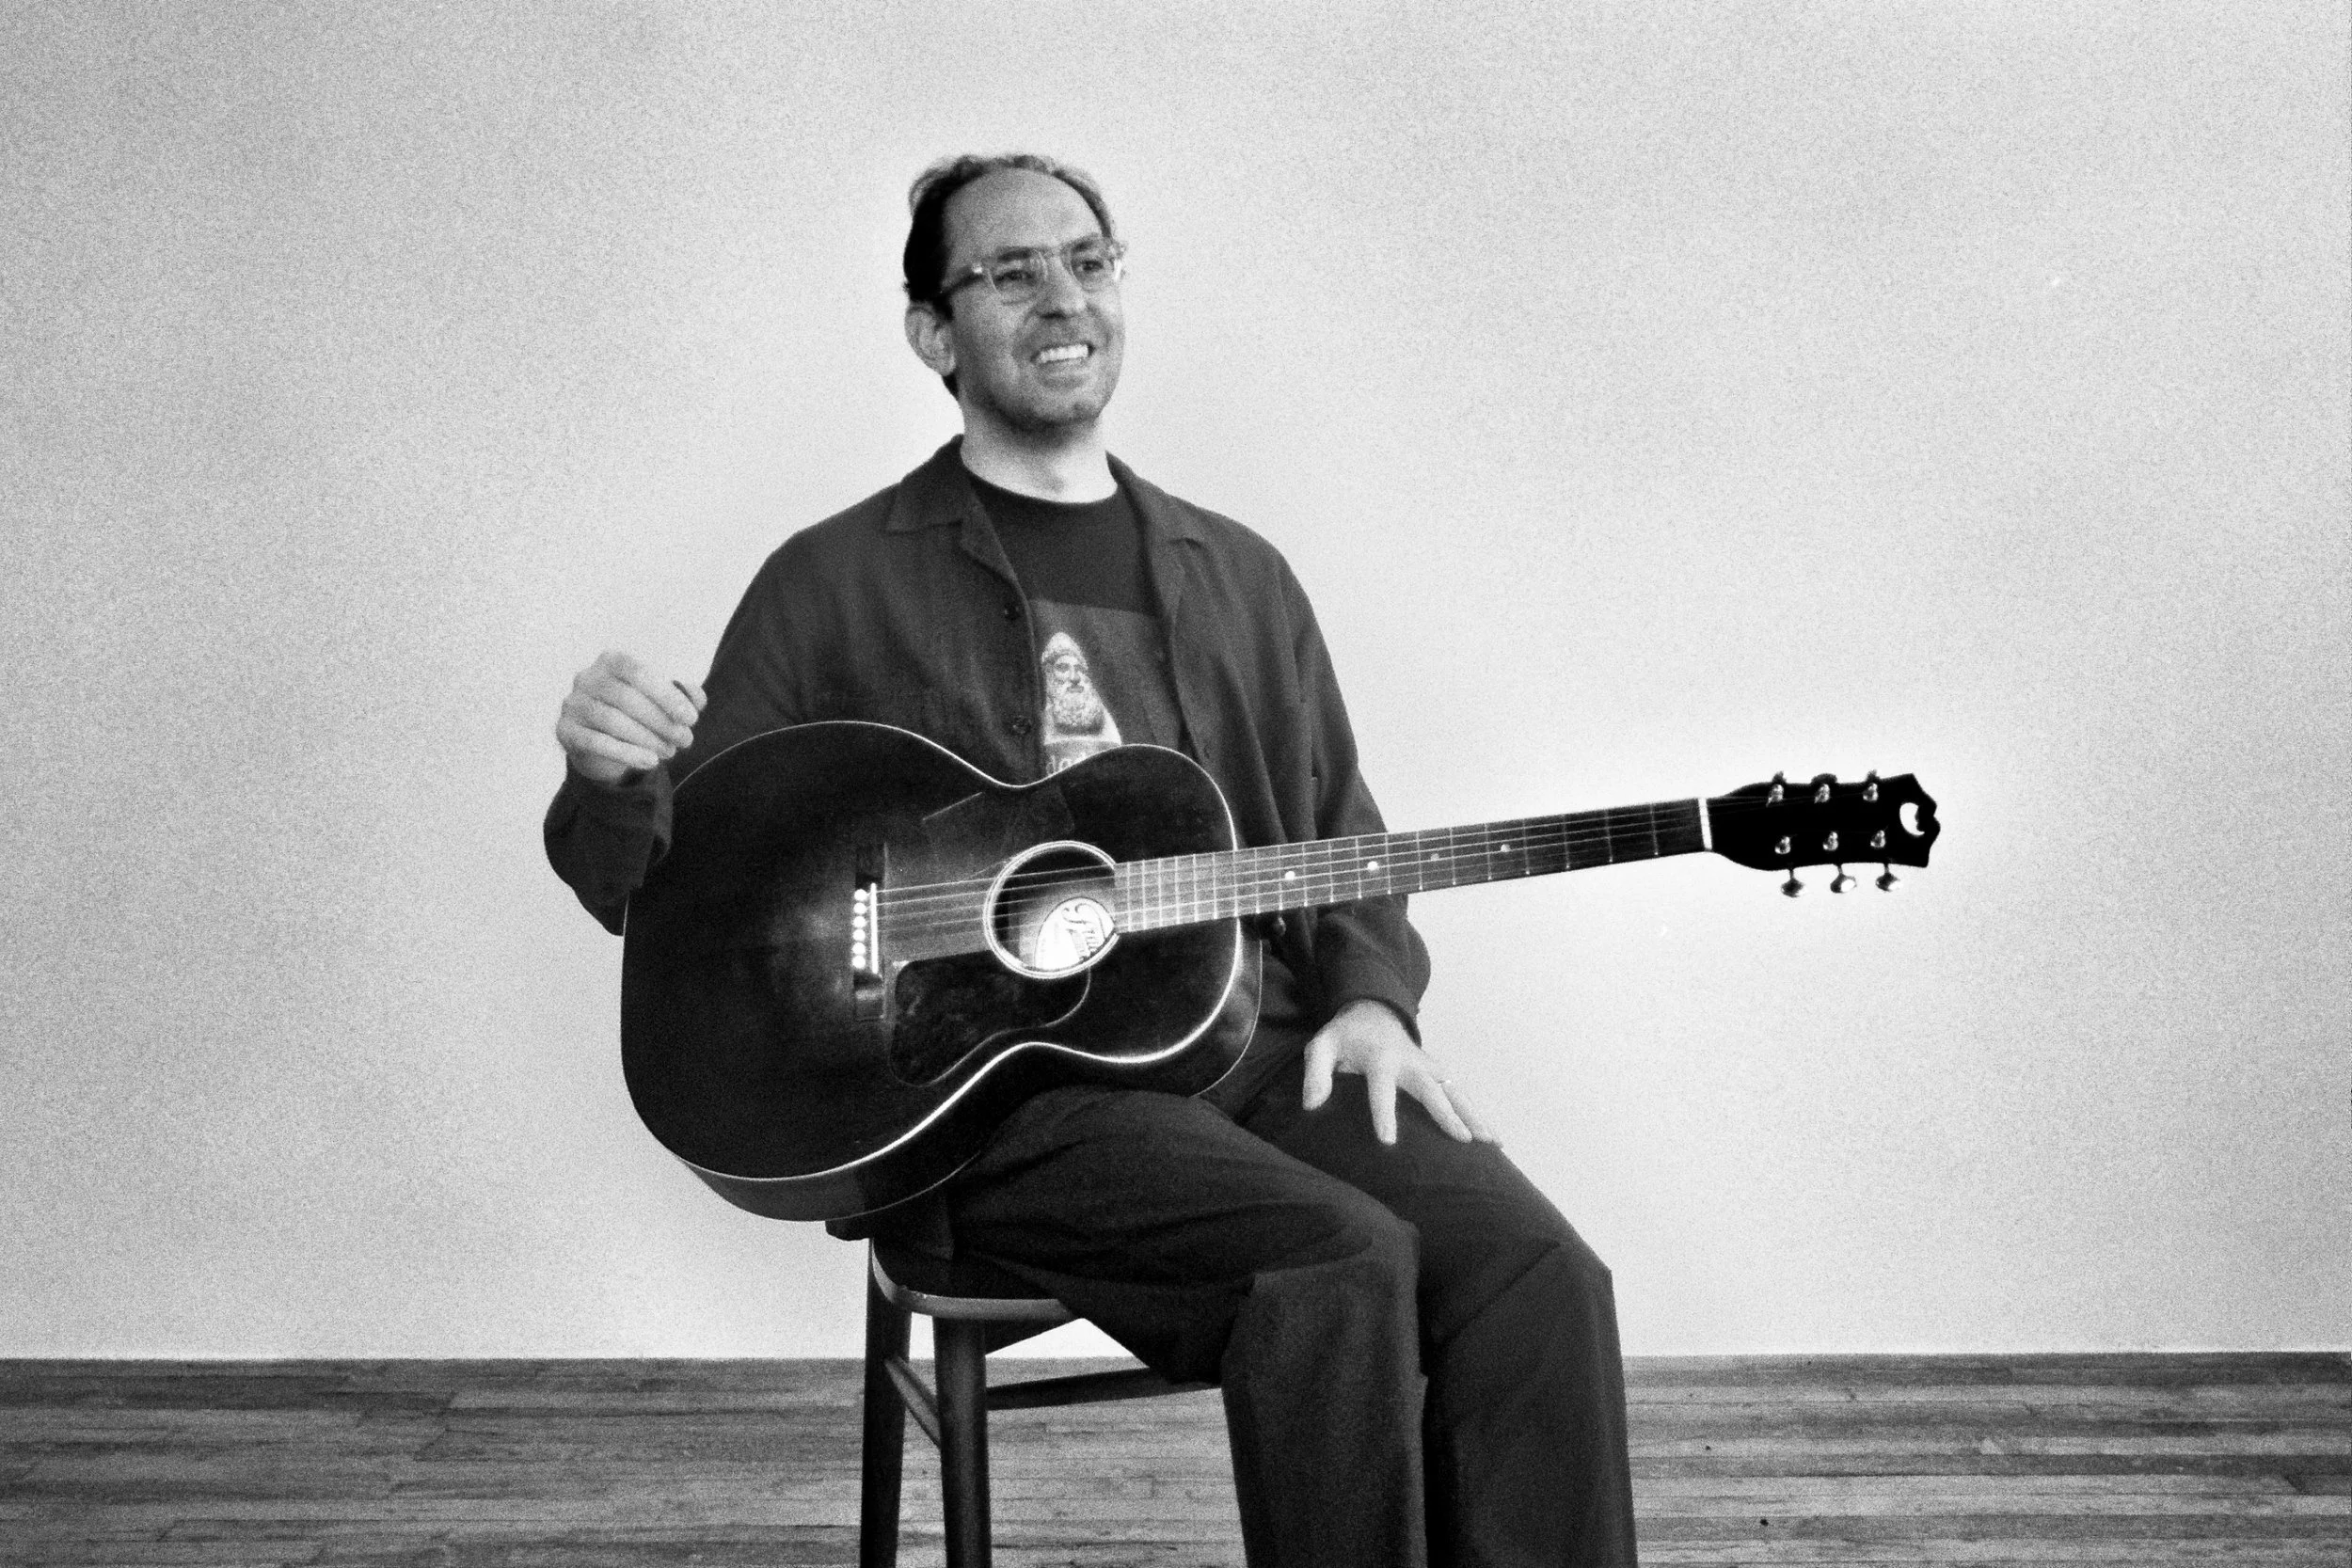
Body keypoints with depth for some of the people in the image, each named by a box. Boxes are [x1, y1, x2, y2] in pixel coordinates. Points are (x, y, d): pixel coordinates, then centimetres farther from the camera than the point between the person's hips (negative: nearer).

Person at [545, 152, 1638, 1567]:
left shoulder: (1238, 576, 19)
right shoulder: (837, 584, 7)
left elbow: (1336, 837, 20)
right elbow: (670, 892, 8)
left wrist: (1371, 995, -1)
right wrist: (610, 784, -15)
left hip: (1256, 1041, 4)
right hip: (989, 1078, -3)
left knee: (1538, 1277, -21)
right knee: (1342, 1263, -28)